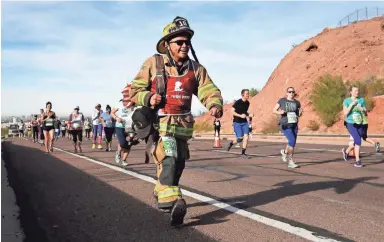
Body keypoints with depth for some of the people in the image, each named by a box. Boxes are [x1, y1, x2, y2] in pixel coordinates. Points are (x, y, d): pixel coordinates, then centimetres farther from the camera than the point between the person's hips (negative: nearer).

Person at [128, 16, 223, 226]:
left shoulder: (195, 68, 5)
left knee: (178, 164, 16)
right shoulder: (153, 64, -4)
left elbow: (209, 90, -5)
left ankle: (160, 195, 38)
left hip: (183, 124, 5)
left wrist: (215, 105, -27)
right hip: (160, 122, -5)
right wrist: (148, 98, -20)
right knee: (168, 159, -25)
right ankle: (171, 201, -32)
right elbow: (134, 90, 1)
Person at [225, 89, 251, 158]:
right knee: (240, 138, -10)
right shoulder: (238, 102, -12)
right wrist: (240, 115, -23)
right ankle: (231, 143, 22)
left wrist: (247, 115, 6)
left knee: (246, 137, -9)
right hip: (237, 122, -5)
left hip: (244, 122, 5)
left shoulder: (247, 103, 7)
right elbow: (232, 111, -14)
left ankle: (243, 153, -1)